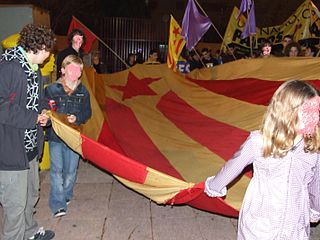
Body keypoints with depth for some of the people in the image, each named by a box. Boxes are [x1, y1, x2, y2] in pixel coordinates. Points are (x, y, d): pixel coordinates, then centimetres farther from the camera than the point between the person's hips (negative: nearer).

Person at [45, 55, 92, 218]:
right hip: (55, 135, -2)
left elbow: (87, 113, 6)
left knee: (71, 169, 10)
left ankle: (65, 196, 32)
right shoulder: (52, 89, -3)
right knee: (57, 169, -2)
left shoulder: (83, 91, 5)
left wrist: (77, 118, -12)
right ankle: (58, 204, 6)